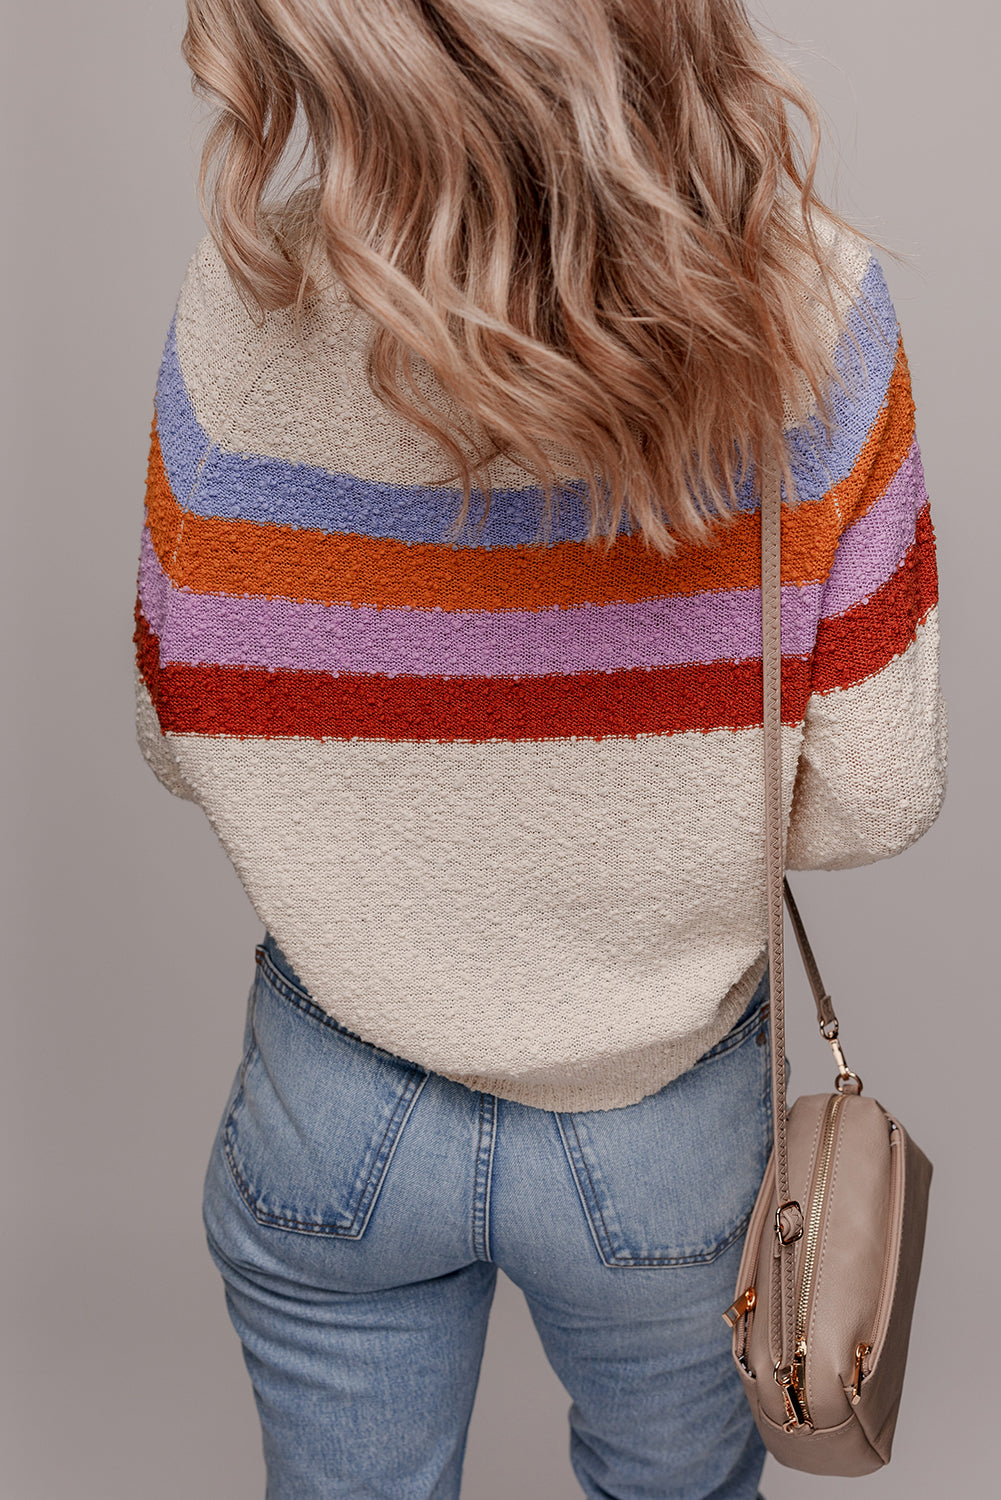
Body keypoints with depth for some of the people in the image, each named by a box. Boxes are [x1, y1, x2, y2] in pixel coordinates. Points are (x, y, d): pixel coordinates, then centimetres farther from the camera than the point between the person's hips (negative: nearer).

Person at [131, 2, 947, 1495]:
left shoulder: (248, 299, -22)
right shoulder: (810, 304, -23)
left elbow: (183, 735, -9)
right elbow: (873, 795, -17)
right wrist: (663, 813, 3)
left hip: (337, 1110, 0)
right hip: (670, 1118, 1)